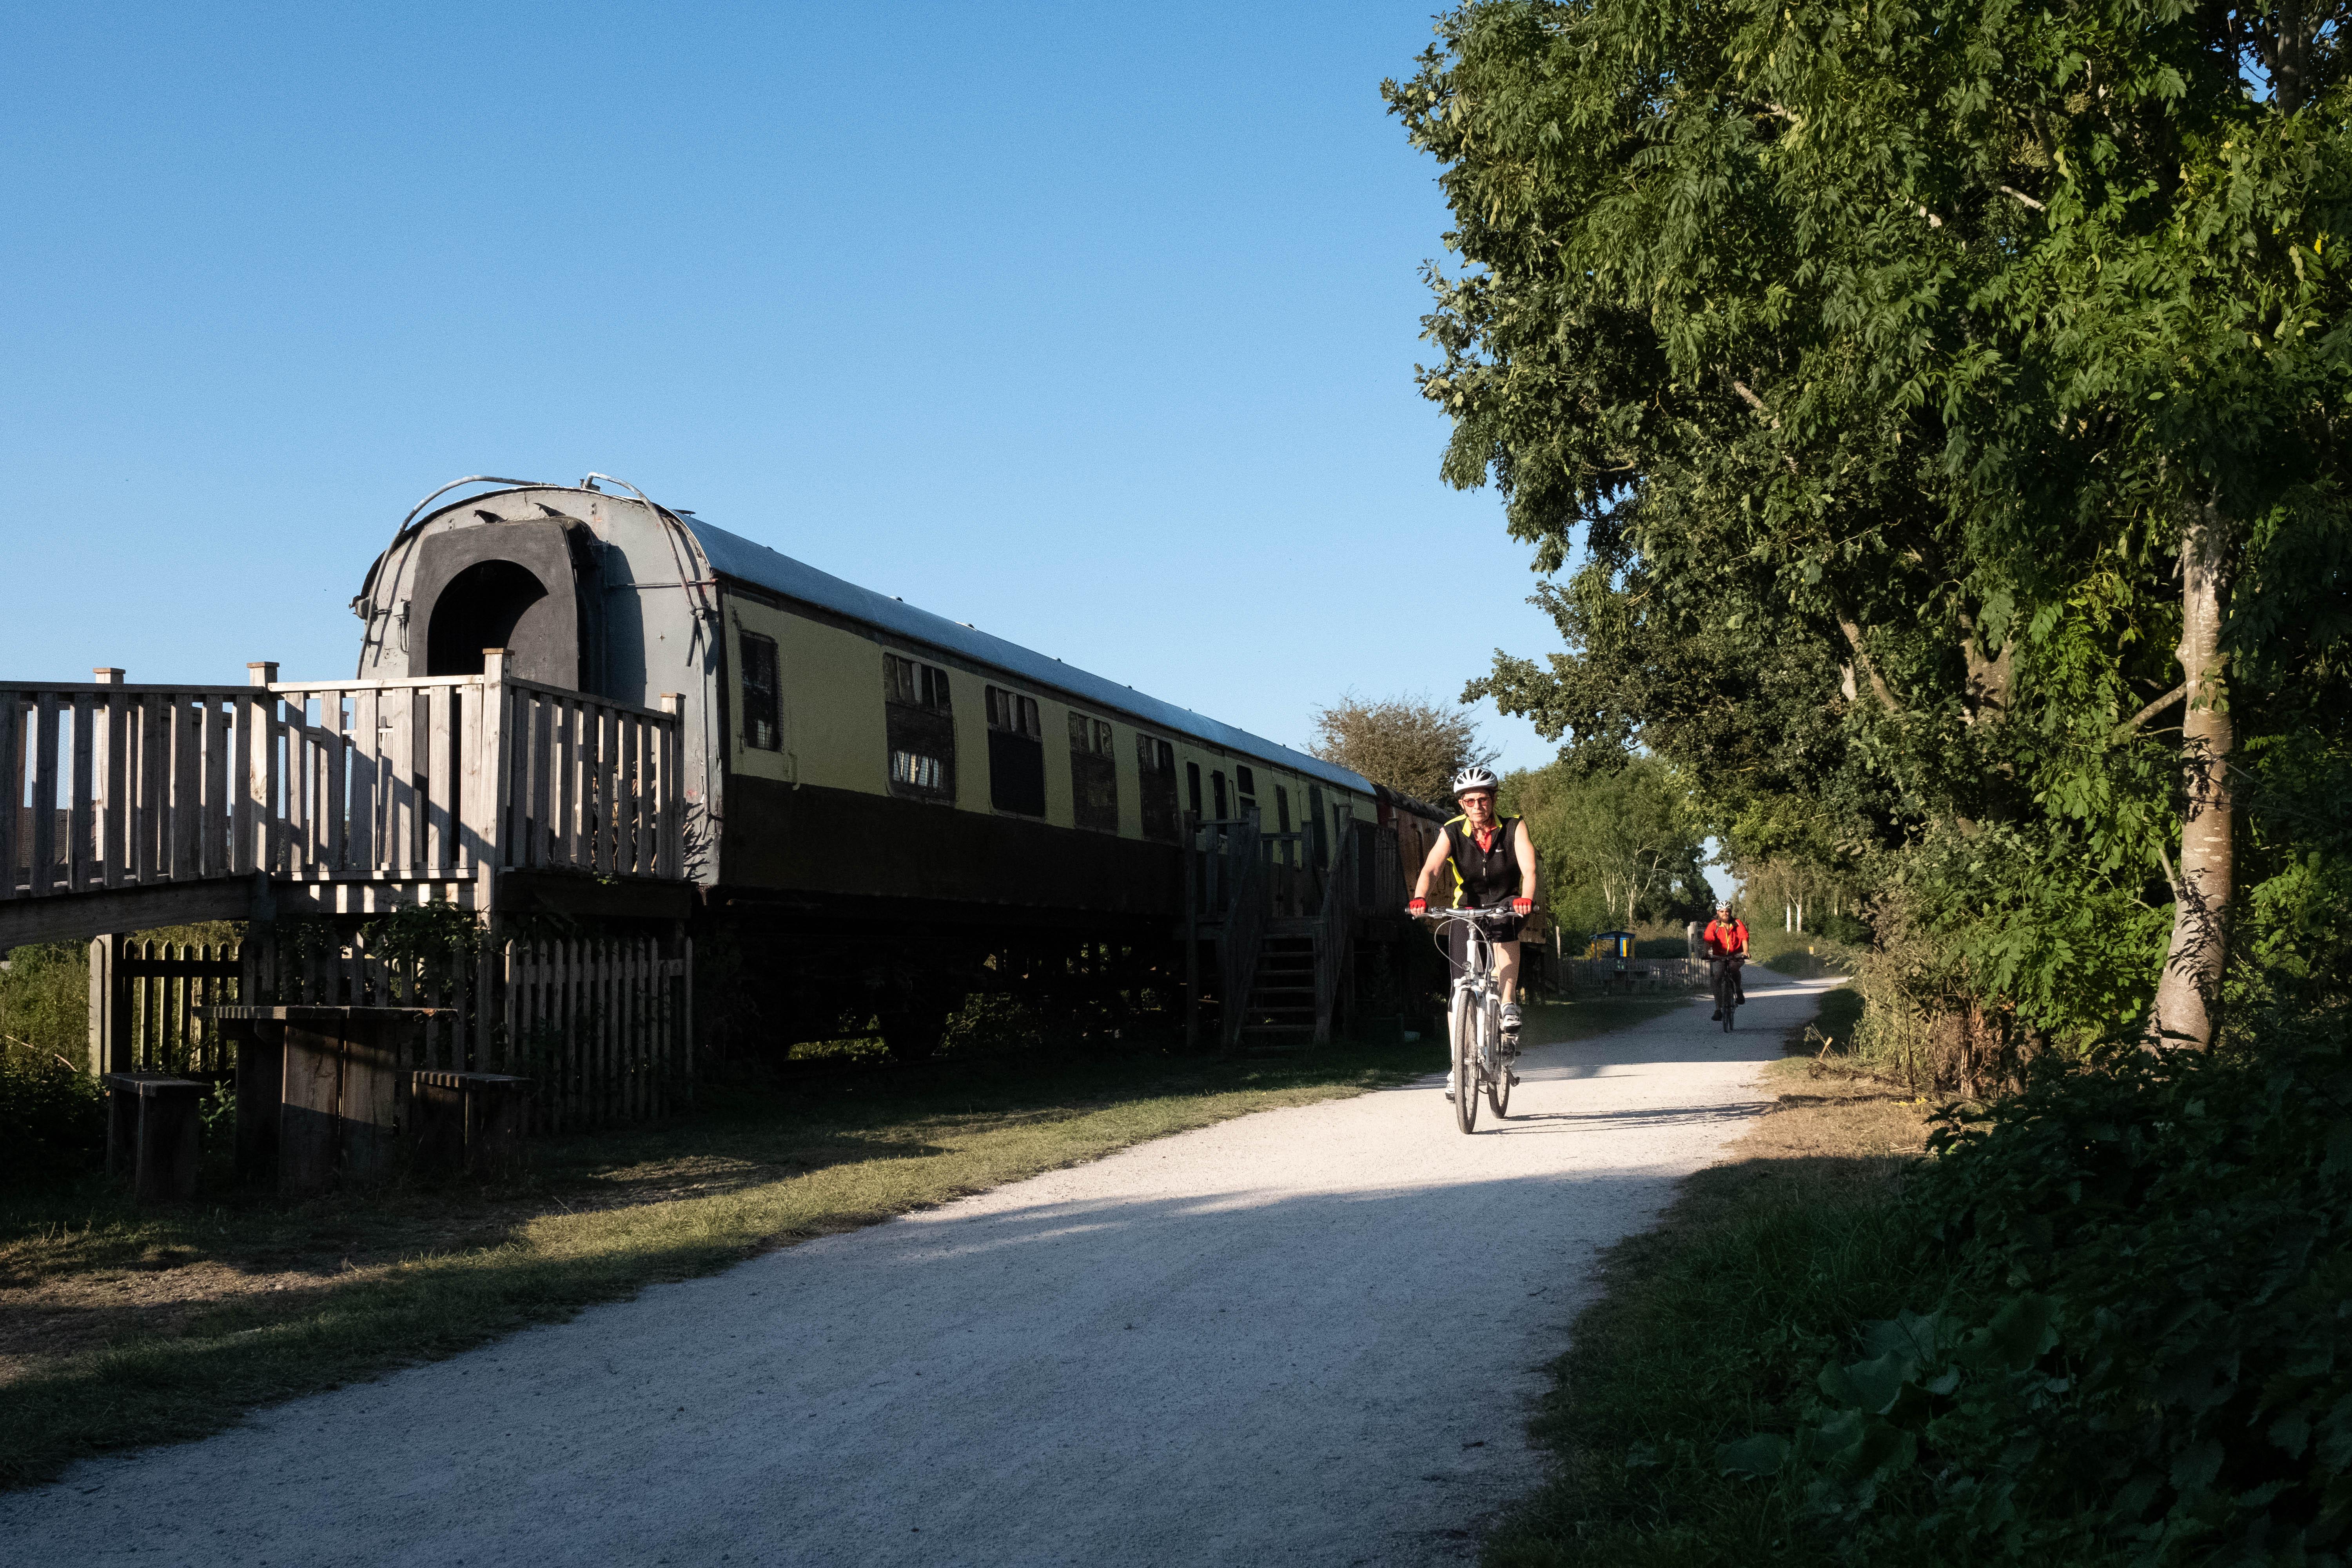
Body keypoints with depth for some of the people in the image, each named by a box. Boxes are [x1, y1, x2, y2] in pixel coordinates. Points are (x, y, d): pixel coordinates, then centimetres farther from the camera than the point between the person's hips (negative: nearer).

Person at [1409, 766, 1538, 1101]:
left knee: (1505, 927, -38)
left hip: (1506, 904, -1)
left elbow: (1529, 869, -28)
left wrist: (1526, 899, -49)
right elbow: (1431, 868, -28)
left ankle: (1509, 1007, -28)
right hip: (1466, 907, 1)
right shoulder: (1452, 833, -13)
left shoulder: (1514, 828, -15)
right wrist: (1420, 898, -48)